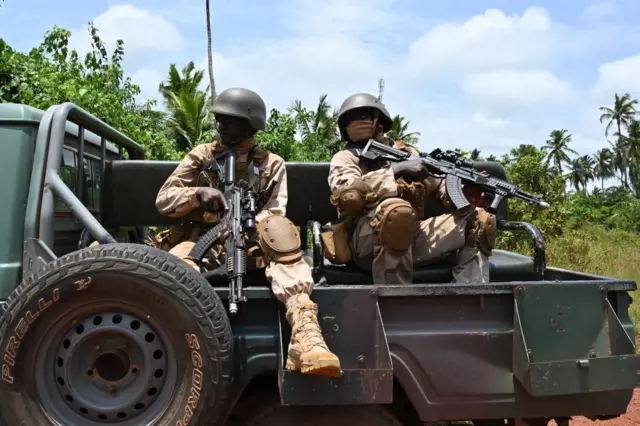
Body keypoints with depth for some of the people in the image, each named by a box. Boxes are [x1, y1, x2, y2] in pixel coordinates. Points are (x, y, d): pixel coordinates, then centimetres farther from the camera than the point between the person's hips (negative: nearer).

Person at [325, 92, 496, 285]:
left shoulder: (406, 153, 23)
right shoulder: (346, 158, 10)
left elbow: (439, 185, 18)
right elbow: (345, 191, -11)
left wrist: (464, 194, -5)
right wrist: (395, 170, -17)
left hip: (412, 235, 5)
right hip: (367, 241, -5)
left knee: (478, 219, 1)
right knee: (397, 210, -36)